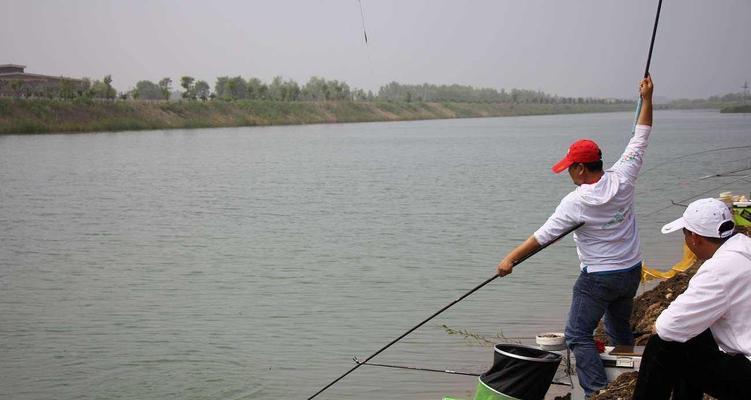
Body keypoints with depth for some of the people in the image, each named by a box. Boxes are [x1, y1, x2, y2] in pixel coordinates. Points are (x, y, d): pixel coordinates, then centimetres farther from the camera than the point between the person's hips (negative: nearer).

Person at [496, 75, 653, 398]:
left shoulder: (576, 202, -20)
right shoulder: (622, 179, -9)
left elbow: (542, 236, -15)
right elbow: (640, 140, 3)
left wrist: (511, 259, -6)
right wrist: (646, 99, 10)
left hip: (598, 278, -7)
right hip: (632, 272, 7)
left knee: (578, 335, 0)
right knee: (620, 328, 24)